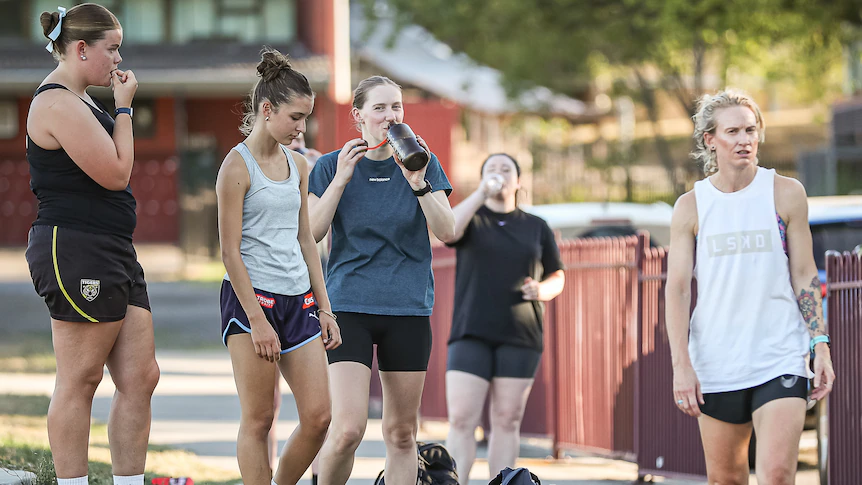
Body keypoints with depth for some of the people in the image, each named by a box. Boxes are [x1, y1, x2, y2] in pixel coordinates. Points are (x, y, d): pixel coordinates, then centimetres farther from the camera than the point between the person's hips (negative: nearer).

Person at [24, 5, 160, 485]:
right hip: (76, 253, -10)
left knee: (141, 377, 6)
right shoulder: (58, 104, -14)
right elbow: (116, 174, -15)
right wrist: (124, 108, -8)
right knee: (80, 382, -6)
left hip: (113, 255, 10)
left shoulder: (81, 101, 19)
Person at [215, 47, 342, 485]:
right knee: (259, 419, -3)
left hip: (298, 300, 7)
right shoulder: (237, 166, -9)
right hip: (250, 299, -7)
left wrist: (324, 308, 14)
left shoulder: (297, 165, 12)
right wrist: (256, 321, -15)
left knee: (318, 417, -1)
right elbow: (230, 252, -11)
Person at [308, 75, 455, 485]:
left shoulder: (424, 164, 4)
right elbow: (310, 233, -7)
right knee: (348, 428, -15)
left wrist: (418, 184, -19)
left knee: (402, 433, 6)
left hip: (409, 308, 2)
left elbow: (446, 232, -6)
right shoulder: (332, 166, 2)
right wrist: (341, 179, -15)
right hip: (349, 307, -2)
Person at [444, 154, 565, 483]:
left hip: (519, 337, 1)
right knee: (461, 421, -10)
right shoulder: (470, 218, 6)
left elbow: (557, 278, 14)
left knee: (507, 422, 1)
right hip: (472, 334, -1)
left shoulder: (536, 228, 11)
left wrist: (541, 290, -9)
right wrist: (483, 193, -21)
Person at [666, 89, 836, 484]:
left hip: (780, 359, -1)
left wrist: (821, 346, -1)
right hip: (715, 364, 1)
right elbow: (677, 290, 1)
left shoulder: (786, 194, 2)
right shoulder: (690, 207, 3)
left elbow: (804, 276, 6)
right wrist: (681, 365, -8)